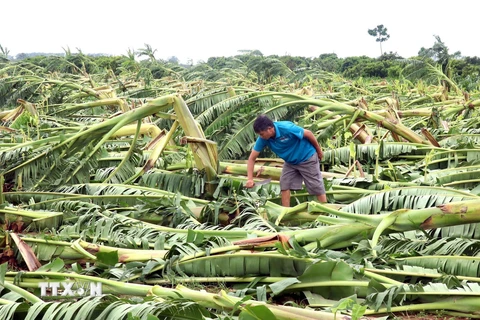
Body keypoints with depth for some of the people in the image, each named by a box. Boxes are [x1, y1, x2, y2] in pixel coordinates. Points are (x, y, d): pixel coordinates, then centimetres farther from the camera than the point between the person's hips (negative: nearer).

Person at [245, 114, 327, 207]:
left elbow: (308, 134, -21)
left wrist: (319, 151, -8)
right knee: (284, 185, 0)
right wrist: (250, 179, -25)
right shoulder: (263, 139, -19)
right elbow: (252, 158, -14)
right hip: (290, 161, 5)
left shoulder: (286, 128, -35)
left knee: (316, 186, 1)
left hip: (307, 158, -5)